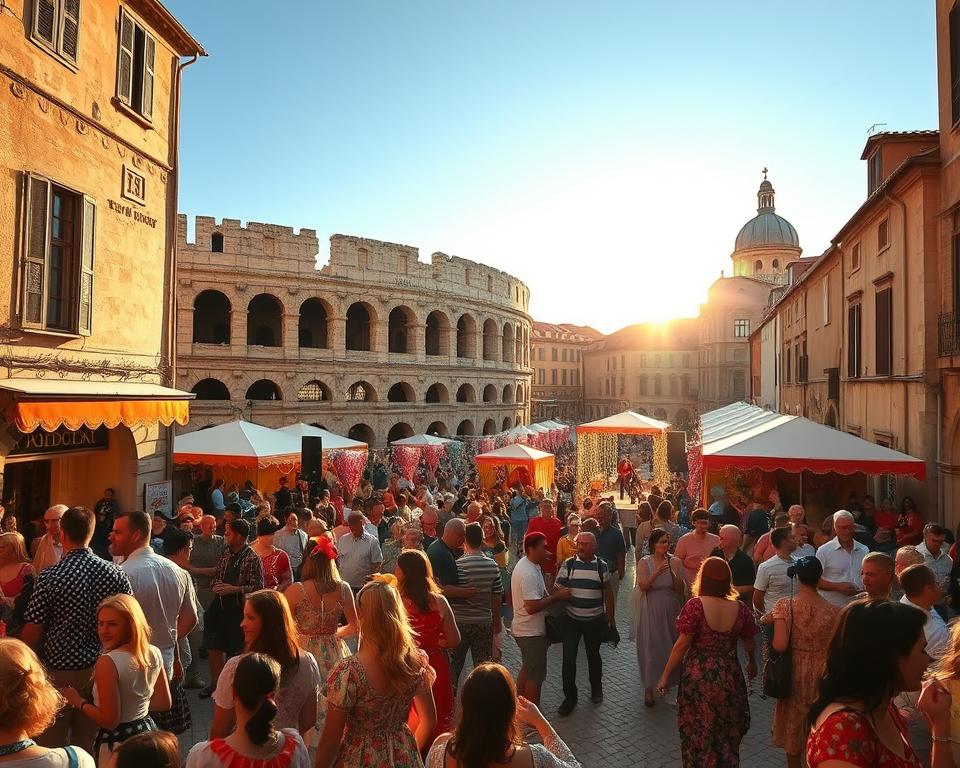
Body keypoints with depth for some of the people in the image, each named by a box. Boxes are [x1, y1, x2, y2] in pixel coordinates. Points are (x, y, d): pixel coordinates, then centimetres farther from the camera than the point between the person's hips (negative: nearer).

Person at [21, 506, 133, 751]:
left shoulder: (50, 577, -17)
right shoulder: (115, 573, -8)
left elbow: (32, 632, -12)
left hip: (57, 671, -3)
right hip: (100, 669, 3)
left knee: (52, 745, 16)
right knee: (89, 743, 18)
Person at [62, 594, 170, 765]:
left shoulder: (108, 662, -23)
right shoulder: (154, 653, -4)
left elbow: (109, 720, -20)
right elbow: (164, 703, 5)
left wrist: (78, 701, -6)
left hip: (119, 744, -6)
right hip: (148, 732, 6)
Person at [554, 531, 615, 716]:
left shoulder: (602, 566, -5)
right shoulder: (568, 565, -7)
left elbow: (608, 593, 3)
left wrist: (610, 618, 5)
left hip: (595, 620, 0)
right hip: (571, 619, 0)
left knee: (593, 655, 17)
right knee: (568, 658, -2)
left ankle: (596, 688, 40)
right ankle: (569, 697, 14)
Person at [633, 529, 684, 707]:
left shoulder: (675, 562, -4)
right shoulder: (644, 562, -8)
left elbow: (681, 590, -5)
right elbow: (643, 587, -17)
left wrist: (672, 573, -23)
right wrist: (657, 573, -29)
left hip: (671, 611, 2)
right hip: (651, 611, -2)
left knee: (669, 645, 14)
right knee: (651, 646, 1)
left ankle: (668, 680, 37)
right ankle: (649, 687, 11)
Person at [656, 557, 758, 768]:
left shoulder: (695, 605, -18)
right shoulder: (740, 609, -7)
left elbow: (682, 645, -18)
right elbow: (749, 644, 6)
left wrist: (665, 675, -7)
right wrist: (752, 663, 28)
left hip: (698, 677, -3)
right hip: (730, 677, 3)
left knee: (697, 732, 16)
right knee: (727, 732, 24)